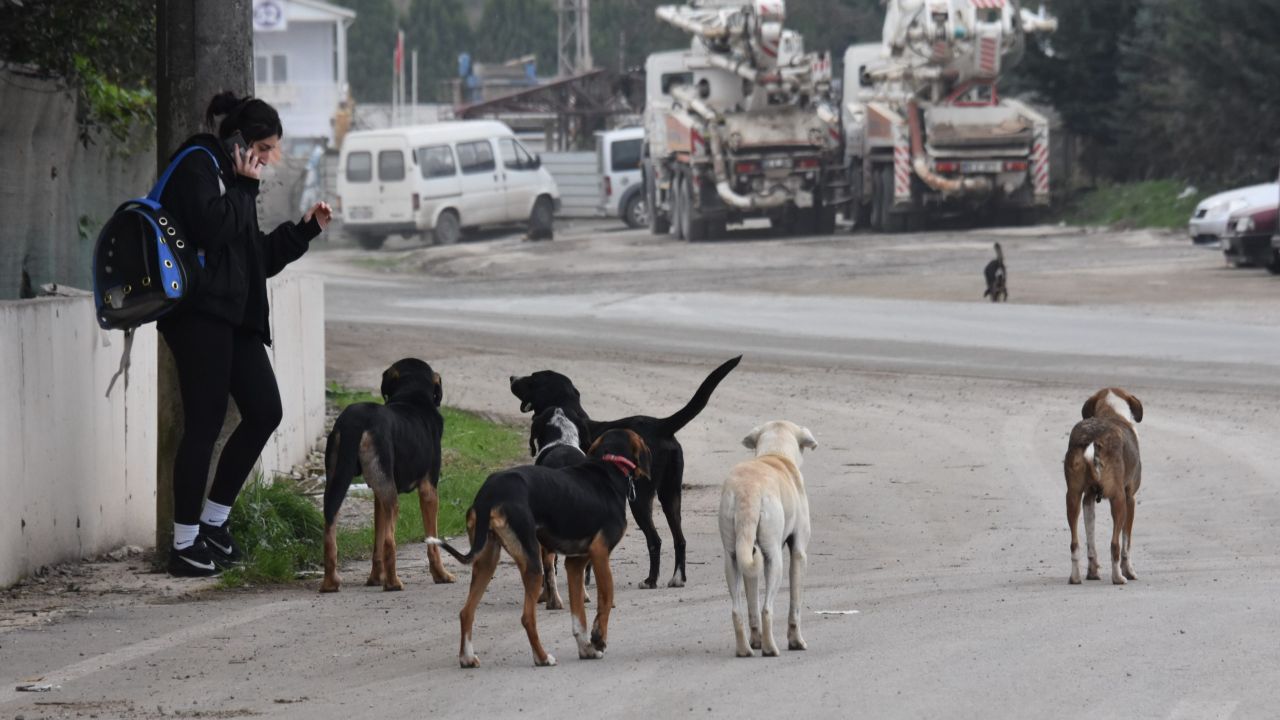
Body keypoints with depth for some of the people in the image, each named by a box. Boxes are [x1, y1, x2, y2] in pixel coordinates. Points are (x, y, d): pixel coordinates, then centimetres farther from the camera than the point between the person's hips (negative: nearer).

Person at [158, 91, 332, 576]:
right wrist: (245, 187, -9)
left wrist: (305, 229, 17)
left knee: (264, 411, 6)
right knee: (205, 423, -8)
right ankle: (185, 543, -2)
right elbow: (211, 227, -22)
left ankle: (213, 519, 17)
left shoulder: (232, 178, 22)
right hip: (200, 313, -10)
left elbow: (258, 257, 24)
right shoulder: (197, 166, -6)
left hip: (234, 315, 10)